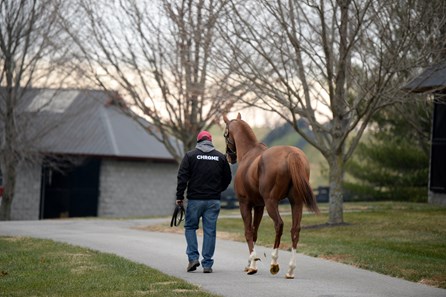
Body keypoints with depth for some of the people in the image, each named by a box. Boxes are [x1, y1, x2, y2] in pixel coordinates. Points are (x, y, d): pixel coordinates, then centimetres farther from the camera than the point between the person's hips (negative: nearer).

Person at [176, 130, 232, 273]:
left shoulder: (190, 155, -2)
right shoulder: (221, 157, 6)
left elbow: (182, 177, -7)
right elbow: (227, 178, 10)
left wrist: (179, 196, -2)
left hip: (195, 199, -2)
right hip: (214, 200, 2)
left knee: (190, 227, 13)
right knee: (210, 231, 4)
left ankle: (193, 257, 0)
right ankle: (207, 264, 3)